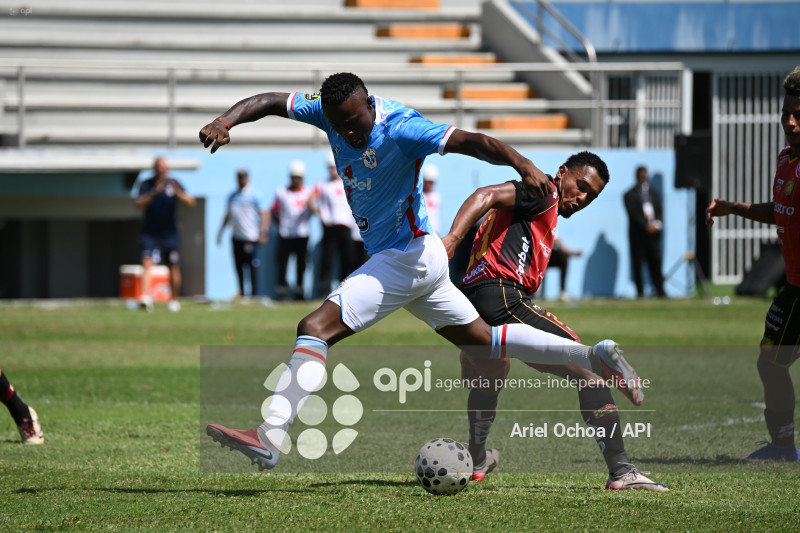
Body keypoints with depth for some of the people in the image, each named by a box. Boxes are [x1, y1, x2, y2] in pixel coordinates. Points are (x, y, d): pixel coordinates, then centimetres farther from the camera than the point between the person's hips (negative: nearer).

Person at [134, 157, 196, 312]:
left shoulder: (173, 183, 1)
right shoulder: (146, 185, -2)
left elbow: (191, 202, -7)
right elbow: (139, 204, -16)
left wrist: (178, 193, -25)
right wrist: (154, 192, -29)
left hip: (170, 234, 2)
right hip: (150, 234, -2)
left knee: (174, 267, 6)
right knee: (147, 263, -19)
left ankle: (174, 300, 21)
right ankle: (146, 297, -31)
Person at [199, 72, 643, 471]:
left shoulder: (399, 129, -23)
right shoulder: (333, 112, -2)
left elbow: (472, 141, -30)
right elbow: (270, 102, 0)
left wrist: (524, 166, -45)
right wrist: (225, 122, -20)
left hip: (407, 256, -9)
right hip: (417, 260, 9)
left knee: (315, 329, -18)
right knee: (482, 340, 18)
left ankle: (271, 437, -26)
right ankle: (595, 356, 21)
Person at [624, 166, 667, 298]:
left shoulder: (653, 192, 17)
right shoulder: (630, 194, 1)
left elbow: (659, 210, 14)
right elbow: (633, 213, -8)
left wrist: (657, 224, -5)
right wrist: (646, 226, -15)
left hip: (653, 232, 4)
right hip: (638, 233, -4)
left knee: (655, 262, -1)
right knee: (637, 263, -3)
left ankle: (660, 290, -1)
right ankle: (640, 291, 1)